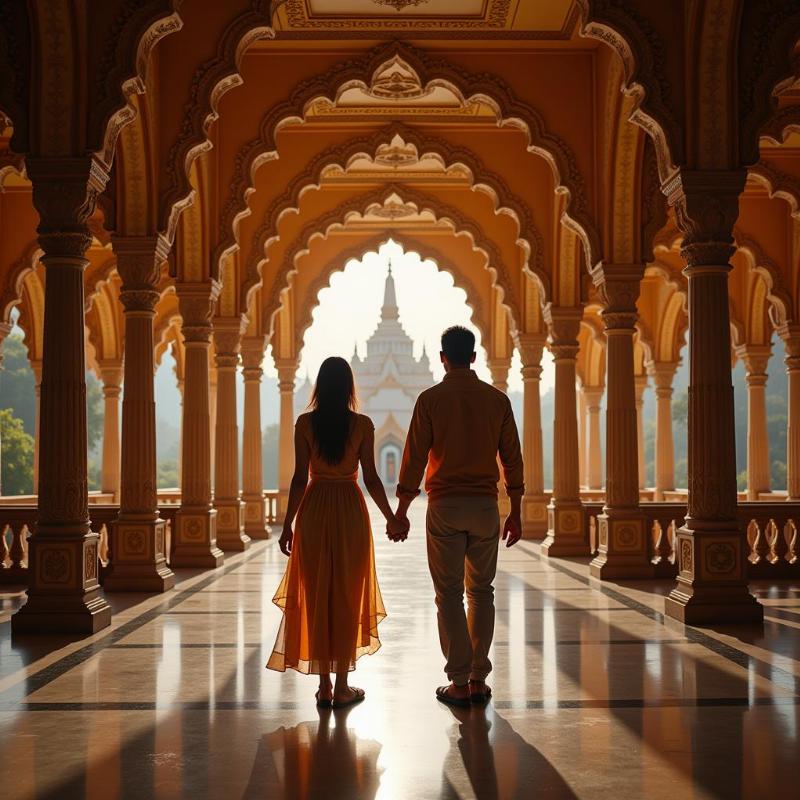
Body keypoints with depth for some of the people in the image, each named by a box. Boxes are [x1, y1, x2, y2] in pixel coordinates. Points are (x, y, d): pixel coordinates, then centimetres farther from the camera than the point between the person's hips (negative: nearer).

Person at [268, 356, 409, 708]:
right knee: (347, 597, 7)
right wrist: (391, 518, 8)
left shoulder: (305, 423, -4)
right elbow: (371, 478, -4)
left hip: (314, 512, 1)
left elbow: (300, 477, -5)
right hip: (350, 511, -1)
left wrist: (287, 524, 2)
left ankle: (324, 686, 11)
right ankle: (342, 687, 9)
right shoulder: (362, 424, -4)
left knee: (316, 597, 8)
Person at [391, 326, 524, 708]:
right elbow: (512, 459, 5)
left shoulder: (430, 399, -3)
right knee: (481, 591, 11)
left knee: (449, 594, 3)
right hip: (485, 505, 2)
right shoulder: (497, 400, 4)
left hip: (445, 505, -2)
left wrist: (401, 511, 3)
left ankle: (459, 683, 2)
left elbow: (414, 458, -4)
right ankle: (479, 679, 12)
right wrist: (515, 513, 12)